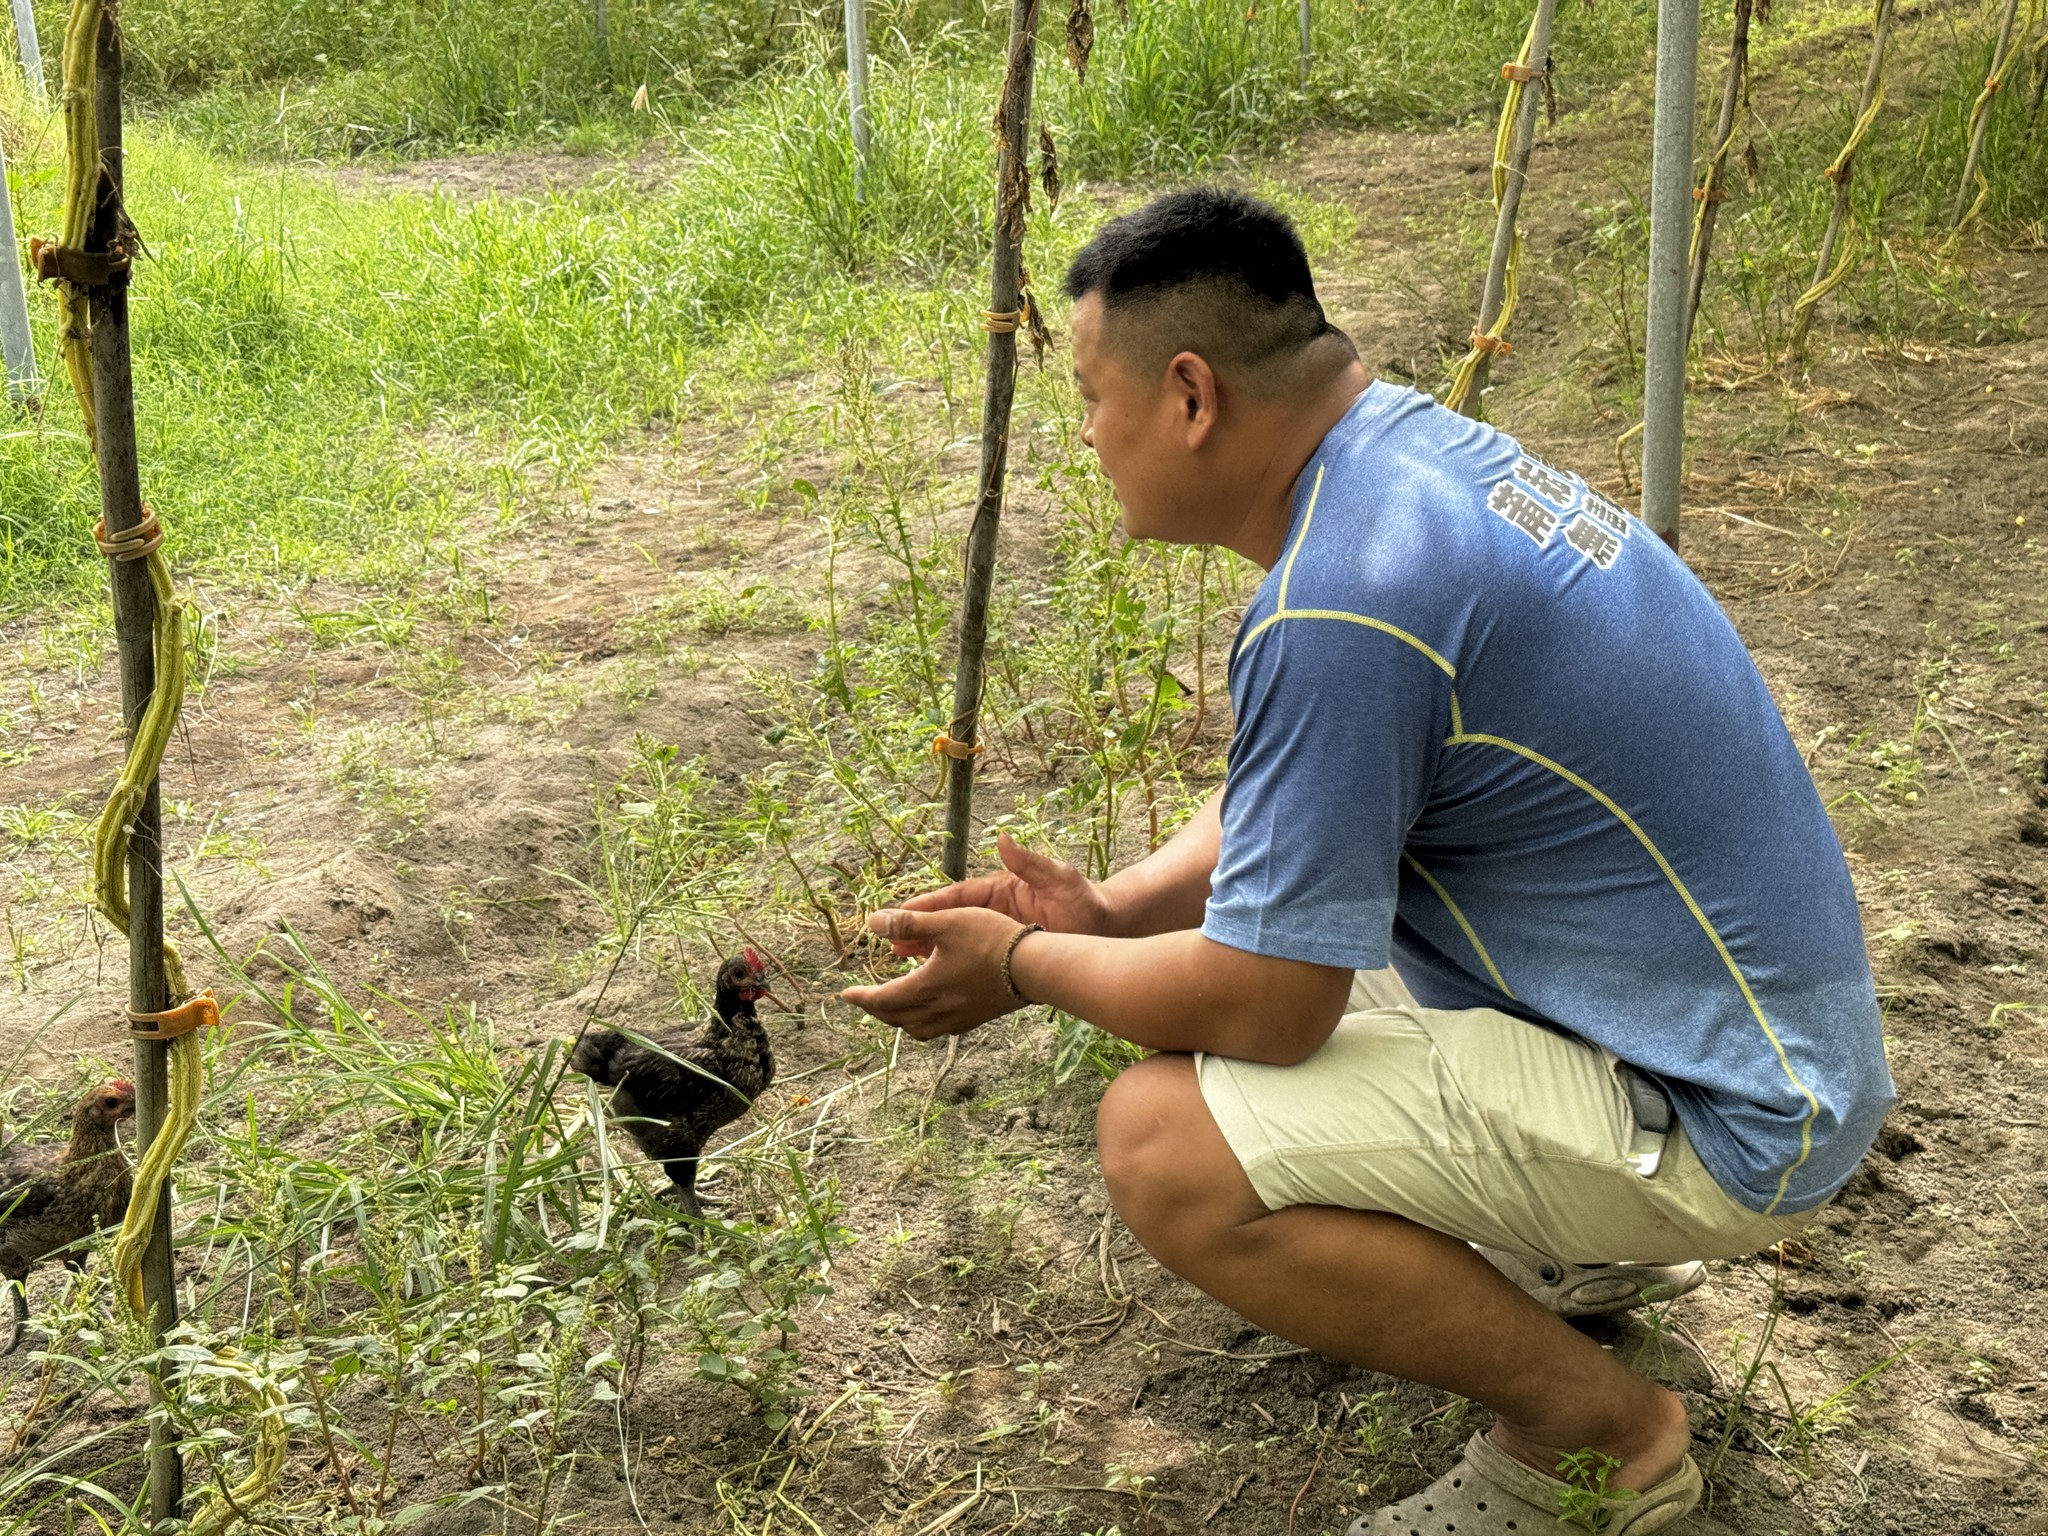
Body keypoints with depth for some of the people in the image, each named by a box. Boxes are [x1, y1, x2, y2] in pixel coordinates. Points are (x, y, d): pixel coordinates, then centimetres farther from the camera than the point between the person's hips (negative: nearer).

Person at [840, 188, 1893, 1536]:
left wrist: (1028, 966, -5)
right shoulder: (1410, 439, 3)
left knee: (1167, 1144, -22)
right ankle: (1560, 1221, 19)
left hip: (1724, 1118, -10)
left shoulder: (1340, 603, -29)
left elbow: (1267, 1007, -22)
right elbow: (1293, 793, 15)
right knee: (1226, 908, 17)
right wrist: (1106, 910, 3)